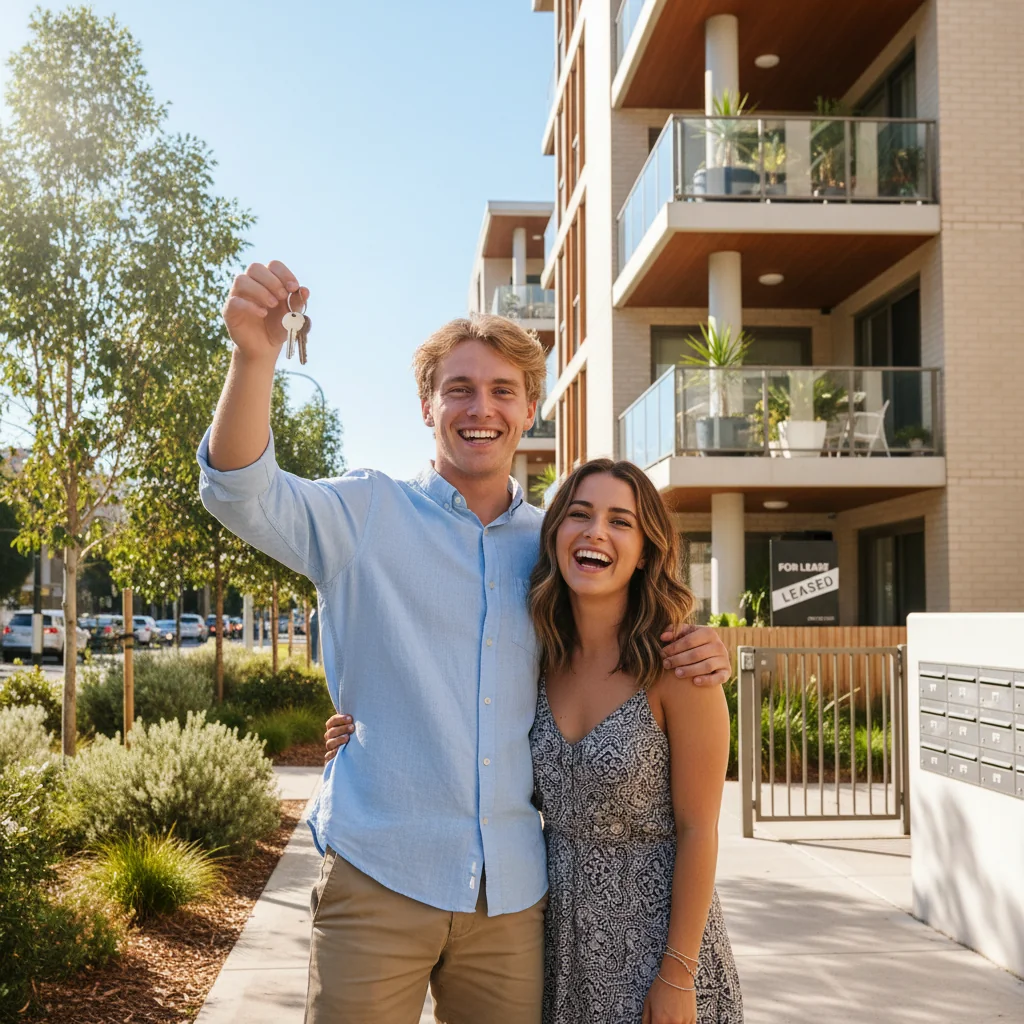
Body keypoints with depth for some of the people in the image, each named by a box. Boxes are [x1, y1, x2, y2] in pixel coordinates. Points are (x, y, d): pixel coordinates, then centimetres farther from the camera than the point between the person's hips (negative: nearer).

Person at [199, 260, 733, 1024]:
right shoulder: (369, 515, 0)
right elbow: (242, 494, -16)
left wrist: (698, 656, -1)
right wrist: (256, 356, -33)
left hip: (512, 894, 3)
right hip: (379, 880, -3)